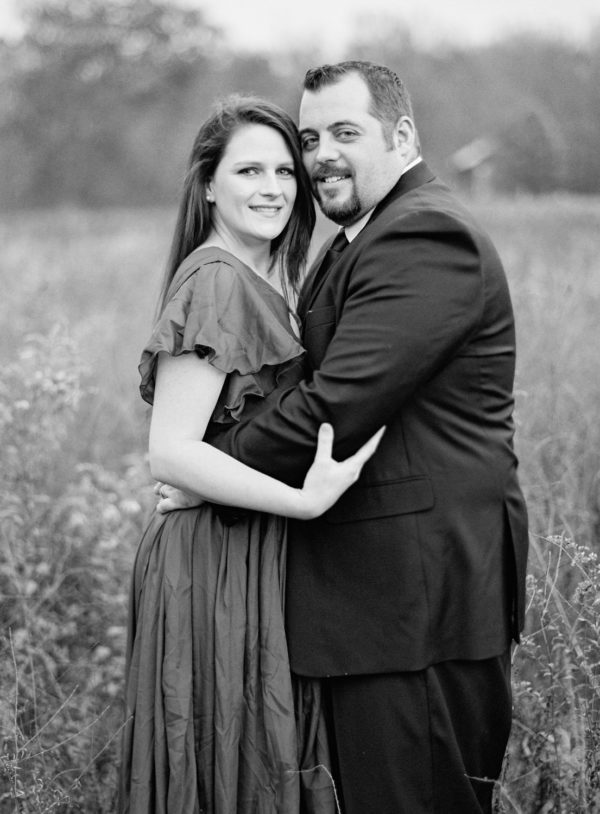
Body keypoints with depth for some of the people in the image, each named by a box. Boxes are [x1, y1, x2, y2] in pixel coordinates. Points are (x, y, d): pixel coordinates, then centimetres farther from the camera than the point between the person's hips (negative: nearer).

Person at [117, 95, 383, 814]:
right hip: (218, 561, -9)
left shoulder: (264, 280, 13)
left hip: (260, 558, 9)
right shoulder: (215, 281, -16)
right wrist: (304, 499, -28)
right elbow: (170, 453, -23)